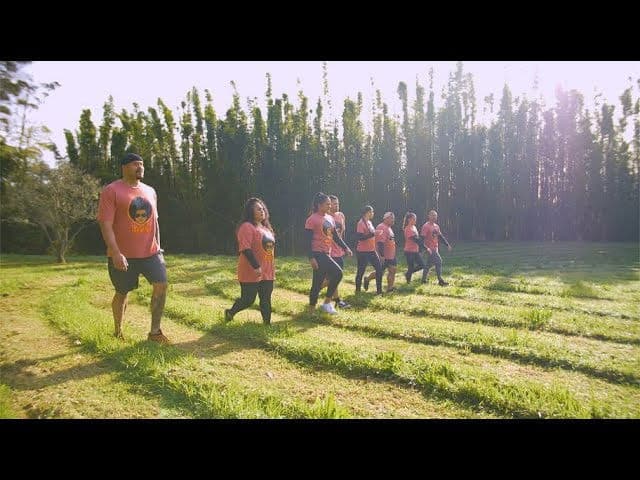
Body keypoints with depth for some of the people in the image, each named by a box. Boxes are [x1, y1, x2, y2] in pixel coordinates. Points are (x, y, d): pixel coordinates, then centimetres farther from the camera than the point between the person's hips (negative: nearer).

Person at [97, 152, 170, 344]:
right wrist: (116, 253, -24)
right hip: (123, 255, -4)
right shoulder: (111, 190, -9)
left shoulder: (150, 191, 10)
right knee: (122, 293, 9)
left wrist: (157, 247, 14)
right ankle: (118, 332, 31)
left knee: (161, 285, -6)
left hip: (150, 252, 5)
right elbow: (105, 224, -16)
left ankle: (155, 331, 6)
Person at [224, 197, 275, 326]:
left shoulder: (265, 227, 15)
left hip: (267, 272, 8)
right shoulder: (247, 227, -14)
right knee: (248, 299, 2)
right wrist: (256, 266, -26)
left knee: (266, 299, 9)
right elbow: (245, 249, -22)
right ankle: (230, 313, 27)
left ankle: (267, 323, 17)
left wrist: (271, 268, 22)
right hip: (251, 272, -8)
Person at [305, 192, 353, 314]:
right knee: (338, 273, -14)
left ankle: (311, 309, 16)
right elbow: (308, 240, -13)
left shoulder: (330, 218, 13)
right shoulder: (312, 220, -10)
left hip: (327, 253, 8)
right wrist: (311, 258, -20)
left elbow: (335, 236, 18)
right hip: (317, 254, -7)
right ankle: (327, 302, -1)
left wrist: (346, 248, 7)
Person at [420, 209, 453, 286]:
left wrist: (447, 244, 13)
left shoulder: (436, 226, 13)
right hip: (430, 249, -8)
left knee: (429, 264, 13)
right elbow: (422, 237, -18)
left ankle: (424, 280, 22)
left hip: (435, 248, 8)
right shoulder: (426, 226, -12)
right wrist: (426, 248, -29)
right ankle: (440, 280, -8)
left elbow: (441, 236, 20)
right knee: (439, 261, -14)